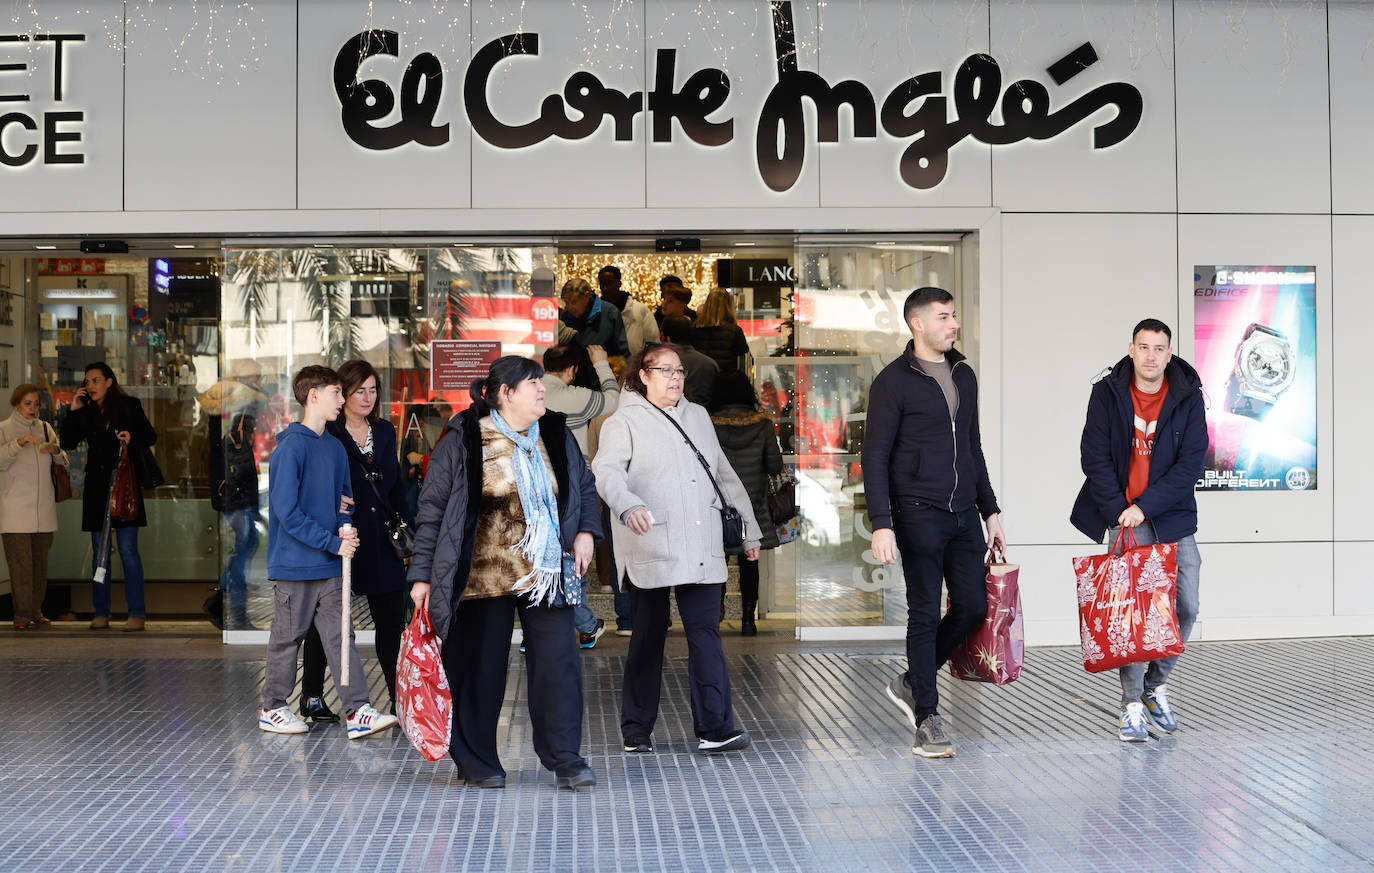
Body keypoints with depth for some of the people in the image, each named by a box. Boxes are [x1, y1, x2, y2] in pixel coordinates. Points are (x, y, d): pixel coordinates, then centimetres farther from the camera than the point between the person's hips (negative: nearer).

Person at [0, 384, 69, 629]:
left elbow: (63, 462, 14)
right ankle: (21, 615, -5)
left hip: (43, 506, 4)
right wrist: (20, 443, -26)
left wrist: (56, 451, -8)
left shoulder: (45, 428, 13)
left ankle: (36, 611, 14)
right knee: (20, 561, -8)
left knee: (40, 561, 6)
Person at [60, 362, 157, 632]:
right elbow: (68, 443, 5)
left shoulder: (129, 406, 3)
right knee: (99, 551, 6)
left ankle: (136, 613, -5)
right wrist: (73, 411, 1)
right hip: (96, 487, 4)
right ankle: (101, 613, 13)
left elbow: (151, 436, 3)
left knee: (128, 549, -8)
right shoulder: (85, 413, 12)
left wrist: (132, 439, -16)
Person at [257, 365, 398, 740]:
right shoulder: (291, 446, -13)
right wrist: (333, 542, -18)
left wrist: (345, 529, -2)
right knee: (287, 637, 6)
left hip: (330, 566, 7)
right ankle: (272, 709, 21)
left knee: (340, 637, 3)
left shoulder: (335, 448, 11)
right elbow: (286, 511, -18)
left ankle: (357, 711, 1)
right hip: (295, 565, -7)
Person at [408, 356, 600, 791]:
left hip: (546, 575, 4)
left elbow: (584, 487, 22)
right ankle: (477, 762, 20)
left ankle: (565, 758, 8)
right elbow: (432, 509, -2)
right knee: (480, 668, 5)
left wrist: (586, 530, 3)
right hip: (484, 575, -3)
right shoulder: (462, 441, -5)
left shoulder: (556, 436, 9)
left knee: (558, 662, -1)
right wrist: (422, 575, -4)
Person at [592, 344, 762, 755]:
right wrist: (629, 506, -33)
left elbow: (726, 476, 26)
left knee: (705, 633, -5)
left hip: (702, 551, 4)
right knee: (647, 639, 3)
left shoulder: (698, 417, 21)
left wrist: (750, 530, 24)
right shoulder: (624, 422, 4)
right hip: (650, 550, -4)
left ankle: (715, 728, -9)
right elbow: (607, 472, -12)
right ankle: (637, 733, 13)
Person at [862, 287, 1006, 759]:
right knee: (925, 614, -2)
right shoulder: (893, 381, -6)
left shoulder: (964, 375, 14)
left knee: (973, 606, 4)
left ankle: (912, 683, 24)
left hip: (963, 514, 6)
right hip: (919, 513, -6)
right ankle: (926, 719, 7)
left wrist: (990, 510, 17)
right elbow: (875, 456, -9)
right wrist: (881, 524, -17)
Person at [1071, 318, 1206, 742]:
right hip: (1124, 518, -1)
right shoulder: (1107, 393, -2)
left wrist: (1145, 507, -15)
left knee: (1185, 607, 1)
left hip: (1172, 518, 2)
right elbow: (1094, 456, -3)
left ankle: (1156, 686, 24)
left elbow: (1191, 463, -8)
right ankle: (1133, 704, 4)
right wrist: (1119, 511, -11)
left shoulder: (1188, 397, -2)